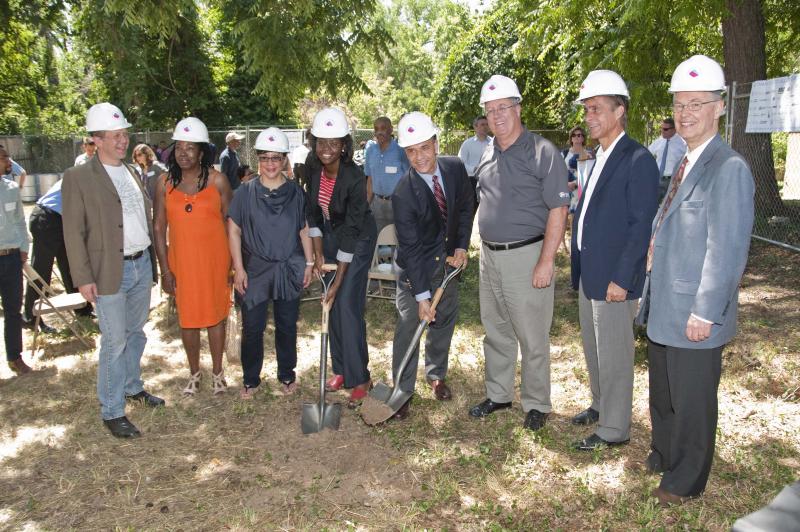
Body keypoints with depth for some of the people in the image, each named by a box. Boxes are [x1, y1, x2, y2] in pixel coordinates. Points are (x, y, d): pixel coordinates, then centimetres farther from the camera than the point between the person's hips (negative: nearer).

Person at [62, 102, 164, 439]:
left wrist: (153, 259, 11)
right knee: (114, 342, -1)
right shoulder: (77, 177, -7)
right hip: (110, 271, -6)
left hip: (142, 264, 6)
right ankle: (112, 412, 13)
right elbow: (73, 232, -9)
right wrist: (83, 278, -14)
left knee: (136, 333, 18)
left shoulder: (132, 173, 11)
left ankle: (132, 387, 37)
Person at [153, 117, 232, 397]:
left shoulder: (217, 180, -6)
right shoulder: (165, 183, -1)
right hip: (181, 261, 2)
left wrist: (233, 263, -6)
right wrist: (165, 269, -3)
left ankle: (217, 372, 27)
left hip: (215, 259, -2)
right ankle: (194, 373, 30)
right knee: (187, 317, 11)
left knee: (215, 315, 9)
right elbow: (159, 228, 0)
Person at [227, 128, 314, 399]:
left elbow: (304, 230, 8)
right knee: (252, 327, 3)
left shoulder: (296, 192, 2)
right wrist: (239, 269, -6)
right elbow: (234, 231, -1)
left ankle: (286, 375, 29)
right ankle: (251, 379, 21)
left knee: (287, 325, 11)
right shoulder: (245, 192, -2)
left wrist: (309, 263, 5)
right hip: (255, 269, -1)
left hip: (289, 269, 1)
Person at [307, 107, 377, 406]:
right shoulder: (313, 168, -13)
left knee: (348, 305, -10)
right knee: (332, 304, 8)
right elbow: (313, 210, -1)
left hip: (358, 238, -6)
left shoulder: (354, 178, -29)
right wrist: (318, 252, -5)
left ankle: (359, 378, 1)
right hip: (329, 234, 6)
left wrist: (339, 279, -23)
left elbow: (351, 231, -26)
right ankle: (340, 370, 21)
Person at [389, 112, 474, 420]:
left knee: (445, 320, 15)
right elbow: (411, 249, -25)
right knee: (409, 325, -5)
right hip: (415, 266, -5)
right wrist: (422, 295, -25)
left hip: (448, 259, 5)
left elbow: (466, 207, 4)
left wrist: (461, 246, -7)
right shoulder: (403, 194, -26)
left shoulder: (455, 168, -12)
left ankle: (436, 374, 33)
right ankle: (403, 391, 7)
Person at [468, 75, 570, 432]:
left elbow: (558, 209, -14)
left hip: (526, 256, -7)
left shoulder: (542, 152, -11)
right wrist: (483, 248, 14)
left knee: (532, 338, 4)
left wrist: (546, 261, -19)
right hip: (490, 256, 7)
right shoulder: (489, 155, 11)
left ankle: (536, 404, 21)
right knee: (496, 332, 17)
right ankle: (498, 395, 33)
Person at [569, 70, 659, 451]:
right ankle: (600, 406, 39)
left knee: (613, 356, 4)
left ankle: (614, 430, 19)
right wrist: (580, 268, 12)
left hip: (613, 279, -8)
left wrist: (621, 279, -19)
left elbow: (641, 225, -18)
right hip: (588, 275, 9)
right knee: (593, 349, 21)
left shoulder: (638, 160, -15)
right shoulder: (600, 157, 12)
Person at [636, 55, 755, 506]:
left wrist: (704, 314, -20)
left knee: (692, 402, 10)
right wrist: (651, 294, 13)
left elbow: (727, 250, -22)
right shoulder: (685, 164, 10)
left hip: (694, 316, -8)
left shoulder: (729, 169, -18)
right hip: (663, 309, 8)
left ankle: (686, 481, 29)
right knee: (662, 394, 23)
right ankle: (663, 456, 44)